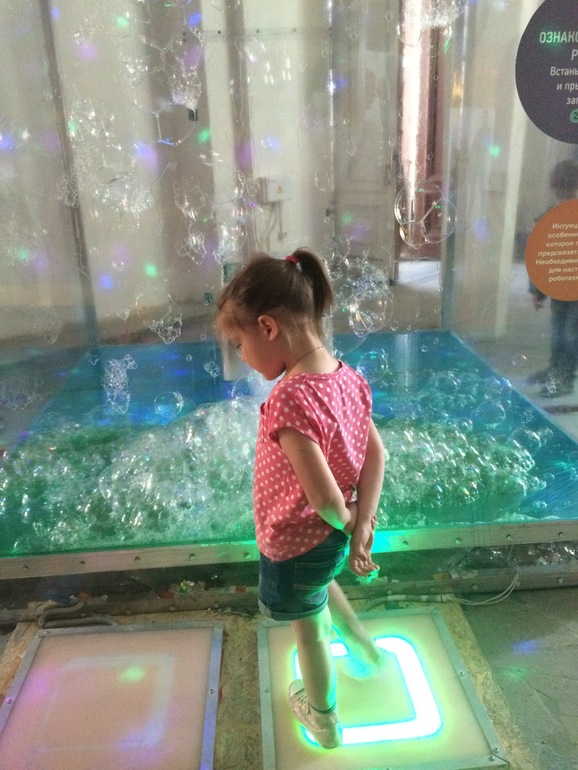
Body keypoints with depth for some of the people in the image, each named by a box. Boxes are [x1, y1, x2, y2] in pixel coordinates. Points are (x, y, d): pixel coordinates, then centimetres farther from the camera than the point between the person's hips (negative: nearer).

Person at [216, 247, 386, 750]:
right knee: (322, 585, 38)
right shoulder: (349, 377, -10)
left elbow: (324, 497, -33)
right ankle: (368, 651, 58)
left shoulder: (288, 399, -34)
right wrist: (362, 525, -8)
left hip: (296, 543, -7)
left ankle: (323, 720, 49)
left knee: (310, 630, 20)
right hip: (329, 536, 7)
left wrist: (348, 522, -12)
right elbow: (376, 454, -6)